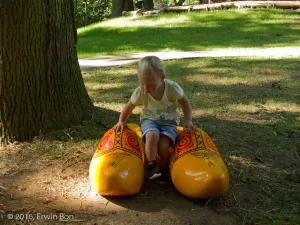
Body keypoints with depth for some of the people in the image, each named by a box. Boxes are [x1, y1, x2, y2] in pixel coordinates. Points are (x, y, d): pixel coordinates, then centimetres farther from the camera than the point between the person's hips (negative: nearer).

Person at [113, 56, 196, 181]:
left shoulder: (172, 88, -21)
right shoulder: (140, 92, -18)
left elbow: (185, 102, -4)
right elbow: (129, 106, 0)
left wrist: (188, 120, -12)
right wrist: (121, 122, -5)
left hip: (169, 121, 0)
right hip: (149, 120, 1)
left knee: (163, 144, -28)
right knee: (152, 136, -34)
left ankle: (163, 169, -1)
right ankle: (152, 166, -15)